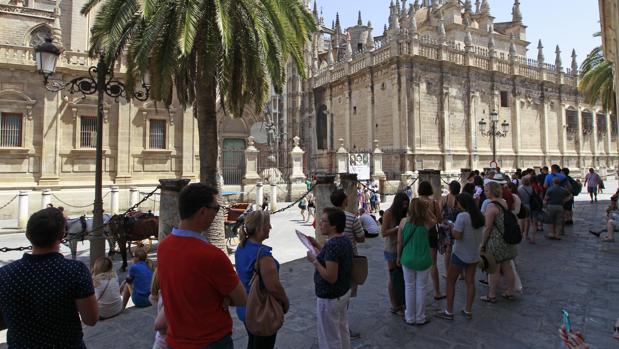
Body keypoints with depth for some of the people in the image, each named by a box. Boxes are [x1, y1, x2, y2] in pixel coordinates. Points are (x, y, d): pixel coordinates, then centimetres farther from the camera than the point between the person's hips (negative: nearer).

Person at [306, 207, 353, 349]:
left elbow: (331, 277, -29)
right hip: (344, 292, 9)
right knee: (342, 331, 24)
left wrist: (314, 260, -20)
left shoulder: (332, 244, -28)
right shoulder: (345, 239, 1)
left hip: (330, 298, -9)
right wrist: (317, 245, 9)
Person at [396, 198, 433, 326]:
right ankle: (420, 318, 24)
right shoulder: (427, 223, -11)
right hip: (423, 260, -1)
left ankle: (410, 318, 25)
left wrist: (398, 257, 11)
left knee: (409, 287, 13)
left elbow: (399, 242, -2)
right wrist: (428, 207, 5)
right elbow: (435, 219, 15)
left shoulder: (404, 221, -9)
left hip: (407, 259, 1)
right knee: (420, 288, 12)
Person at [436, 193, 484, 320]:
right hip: (475, 254, 7)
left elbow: (457, 235, -24)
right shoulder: (480, 216, 3)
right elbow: (478, 233, 14)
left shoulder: (462, 216, -21)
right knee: (470, 282, 15)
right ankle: (468, 311, 22)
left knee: (450, 281, 6)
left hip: (460, 254, -7)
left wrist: (451, 228, -7)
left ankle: (449, 312, 12)